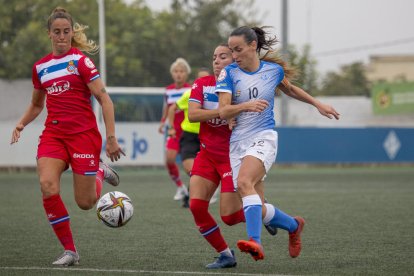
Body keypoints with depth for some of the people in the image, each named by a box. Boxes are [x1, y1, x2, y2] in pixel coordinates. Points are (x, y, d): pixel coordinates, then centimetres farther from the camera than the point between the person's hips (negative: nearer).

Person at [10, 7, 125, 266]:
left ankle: (100, 172, 32)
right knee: (48, 187, -22)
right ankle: (70, 250, -9)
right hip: (53, 134, 4)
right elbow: (37, 104, 26)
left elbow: (104, 99, -8)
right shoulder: (40, 67, 11)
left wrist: (111, 137, -16)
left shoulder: (80, 60, -5)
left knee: (85, 203, -4)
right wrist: (21, 124, 7)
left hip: (83, 134, -4)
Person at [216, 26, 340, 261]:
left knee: (244, 182, -32)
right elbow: (223, 111, -9)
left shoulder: (274, 70, 3)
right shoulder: (229, 73, 0)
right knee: (258, 210, -1)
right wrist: (246, 105, -27)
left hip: (263, 138, -3)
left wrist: (318, 104, 27)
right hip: (238, 142, 3)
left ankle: (255, 242, -44)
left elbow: (290, 89, 26)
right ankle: (294, 226, 29)